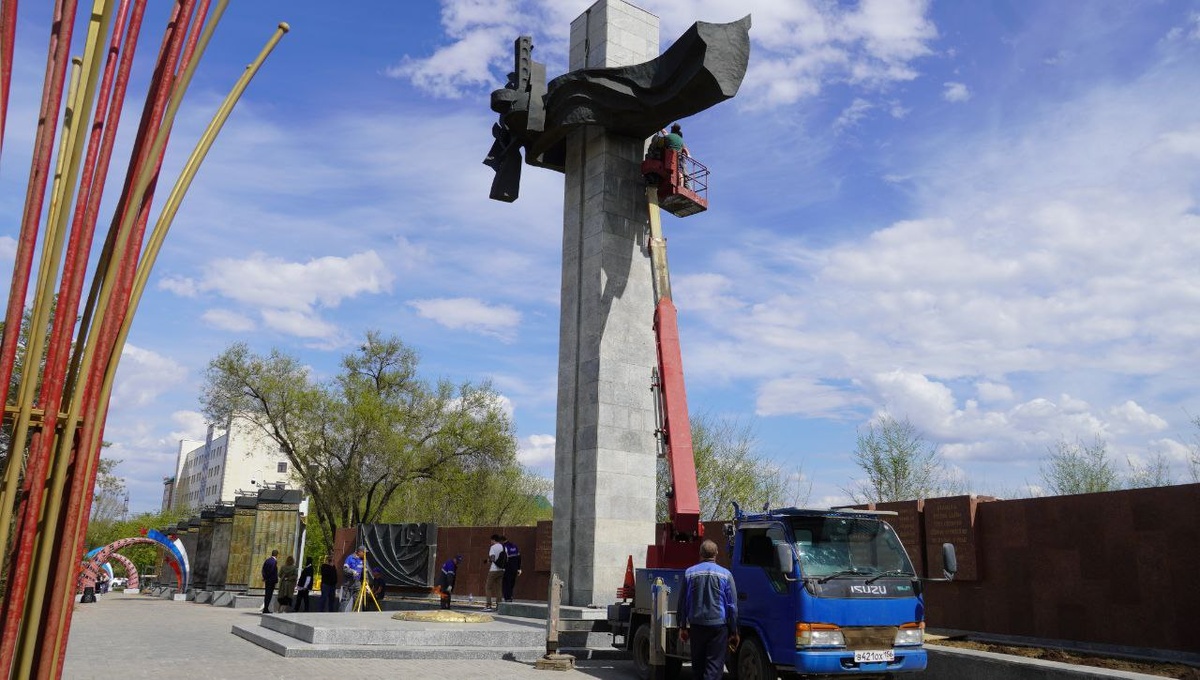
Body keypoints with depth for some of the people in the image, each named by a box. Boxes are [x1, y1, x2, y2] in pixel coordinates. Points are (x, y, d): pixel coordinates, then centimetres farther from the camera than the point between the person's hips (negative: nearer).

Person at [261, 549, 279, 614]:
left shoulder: (267, 560, 8)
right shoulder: (275, 561, -16)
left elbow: (263, 570, 9)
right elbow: (275, 572, -20)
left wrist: (265, 577, 11)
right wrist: (276, 579, -10)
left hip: (267, 579, 8)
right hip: (272, 580, -8)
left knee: (266, 594, 15)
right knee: (269, 594, -1)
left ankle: (265, 608, 21)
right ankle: (266, 609, 0)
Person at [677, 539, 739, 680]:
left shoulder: (689, 573, 2)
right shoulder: (725, 574, -3)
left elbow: (682, 602, 7)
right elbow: (732, 605, 0)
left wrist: (682, 626, 16)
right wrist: (733, 632, 8)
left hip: (696, 625, 2)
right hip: (718, 625, -2)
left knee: (698, 664, 15)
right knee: (715, 665, -2)